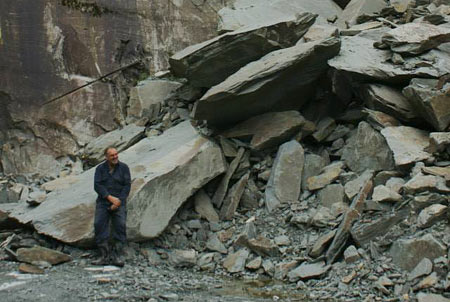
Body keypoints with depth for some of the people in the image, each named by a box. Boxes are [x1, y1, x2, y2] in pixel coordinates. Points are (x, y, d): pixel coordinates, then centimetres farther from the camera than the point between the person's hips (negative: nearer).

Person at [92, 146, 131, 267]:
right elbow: (97, 186, -3)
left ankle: (118, 256, -11)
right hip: (103, 202, 1)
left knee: (120, 226, -14)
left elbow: (127, 186, -2)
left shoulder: (123, 167, 3)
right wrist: (110, 197, -16)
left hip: (119, 203, -1)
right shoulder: (100, 168, 6)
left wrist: (118, 201, -12)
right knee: (99, 225, -11)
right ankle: (105, 256, -7)